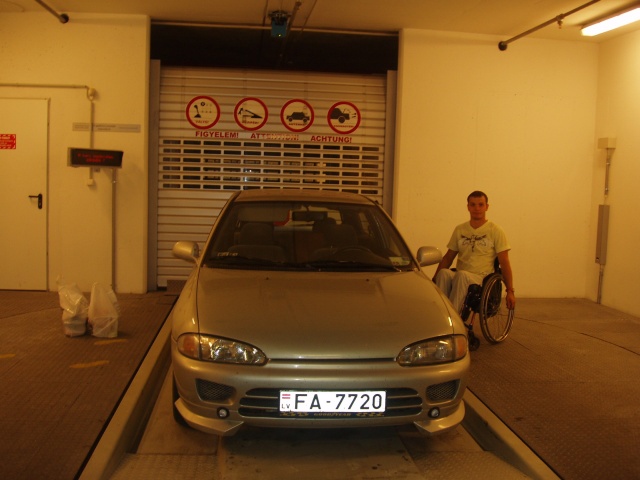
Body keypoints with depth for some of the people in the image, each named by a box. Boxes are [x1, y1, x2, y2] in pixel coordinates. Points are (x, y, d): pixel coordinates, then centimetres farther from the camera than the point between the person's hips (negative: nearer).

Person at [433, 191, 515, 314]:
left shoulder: (495, 231, 6)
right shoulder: (459, 230, 18)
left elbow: (504, 262, 3)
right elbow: (448, 257, 20)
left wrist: (510, 291, -4)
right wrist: (434, 279, 7)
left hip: (482, 279, -3)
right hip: (460, 278, 3)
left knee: (462, 275, -39)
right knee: (443, 273, -33)